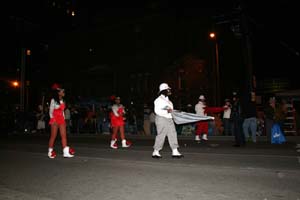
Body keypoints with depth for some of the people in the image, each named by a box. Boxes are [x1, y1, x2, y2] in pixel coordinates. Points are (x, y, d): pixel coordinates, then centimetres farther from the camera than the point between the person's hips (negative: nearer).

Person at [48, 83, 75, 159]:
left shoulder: (62, 101, 12)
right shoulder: (53, 100, -7)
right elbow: (51, 111, -7)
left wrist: (64, 119, 11)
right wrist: (53, 120, -14)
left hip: (62, 119, 6)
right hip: (55, 120, -6)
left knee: (64, 135, -2)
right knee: (53, 136, 2)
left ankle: (66, 152, -5)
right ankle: (50, 151, 16)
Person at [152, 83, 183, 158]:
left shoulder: (167, 99, 17)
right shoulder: (159, 100, -10)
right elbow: (157, 111, -18)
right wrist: (166, 111, -26)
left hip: (169, 119, 8)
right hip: (161, 119, -8)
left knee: (173, 134, 2)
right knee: (161, 135, -4)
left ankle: (175, 152, 5)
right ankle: (155, 152, 10)